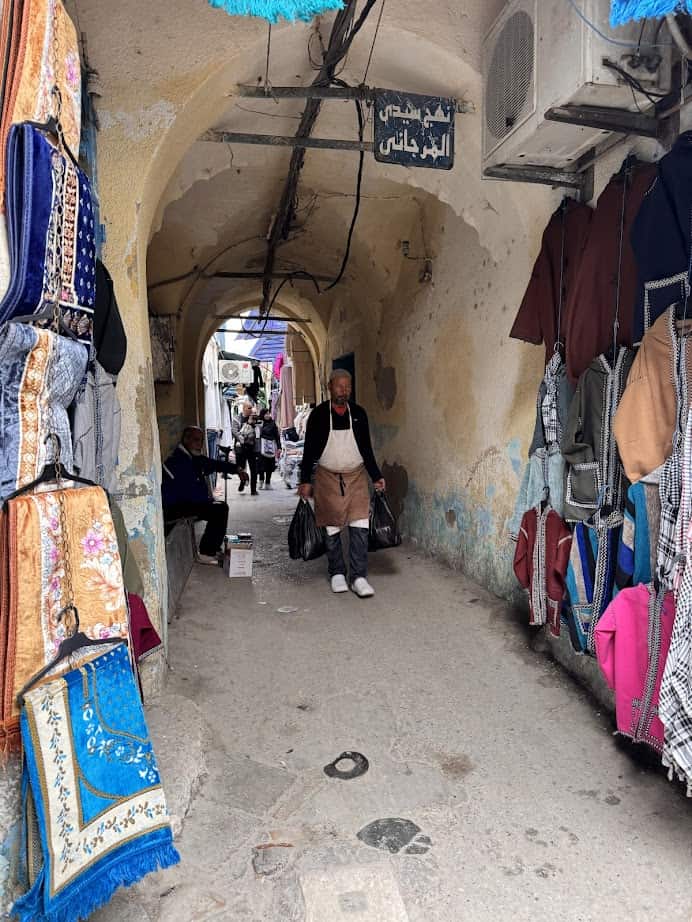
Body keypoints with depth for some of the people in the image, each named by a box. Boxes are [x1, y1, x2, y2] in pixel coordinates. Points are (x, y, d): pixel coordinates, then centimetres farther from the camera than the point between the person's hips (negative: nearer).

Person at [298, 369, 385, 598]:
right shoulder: (319, 414, -3)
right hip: (328, 477, -1)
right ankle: (337, 574, 20)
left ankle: (359, 577, -1)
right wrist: (305, 481, -5)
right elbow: (309, 450, -1)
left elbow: (366, 448, 11)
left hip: (356, 476, 2)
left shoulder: (359, 413, 5)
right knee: (332, 528, 6)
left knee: (360, 526, -7)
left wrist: (376, 476, 7)